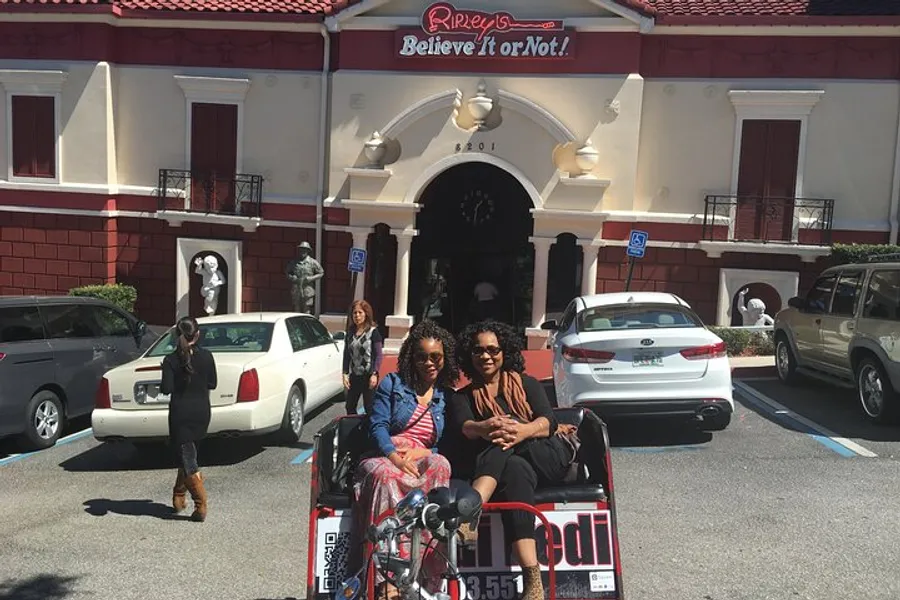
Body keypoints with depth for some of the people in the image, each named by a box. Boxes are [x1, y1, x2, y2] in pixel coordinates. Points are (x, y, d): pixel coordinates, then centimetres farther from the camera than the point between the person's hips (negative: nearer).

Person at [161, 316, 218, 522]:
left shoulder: (171, 360, -10)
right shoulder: (206, 356, -4)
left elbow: (166, 388, -14)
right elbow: (212, 384, 3)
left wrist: (162, 385, 7)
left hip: (180, 414, -3)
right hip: (201, 413, 3)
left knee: (187, 459, 1)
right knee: (188, 455, 22)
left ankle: (201, 505, -7)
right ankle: (179, 497, 30)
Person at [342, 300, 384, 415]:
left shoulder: (373, 332, -6)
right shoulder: (350, 332, 7)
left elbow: (379, 355, -8)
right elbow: (346, 354, 10)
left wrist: (374, 374, -16)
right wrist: (345, 374, 2)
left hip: (368, 375, -5)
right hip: (354, 375, 5)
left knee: (369, 408, 0)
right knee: (350, 407, 8)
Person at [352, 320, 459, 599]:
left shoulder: (447, 397, 17)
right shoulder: (392, 384, 12)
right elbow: (377, 426, 1)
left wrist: (423, 452, -9)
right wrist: (394, 456, -18)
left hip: (423, 462, 1)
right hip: (384, 458, -1)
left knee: (440, 466, -35)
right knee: (385, 475, -38)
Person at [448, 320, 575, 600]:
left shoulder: (526, 384, 14)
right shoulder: (463, 397, 14)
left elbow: (549, 422, -5)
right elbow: (465, 427, -9)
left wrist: (523, 431, -30)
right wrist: (484, 428, -36)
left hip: (548, 458, 0)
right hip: (509, 462, 0)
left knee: (504, 442, -30)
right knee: (516, 469, -37)